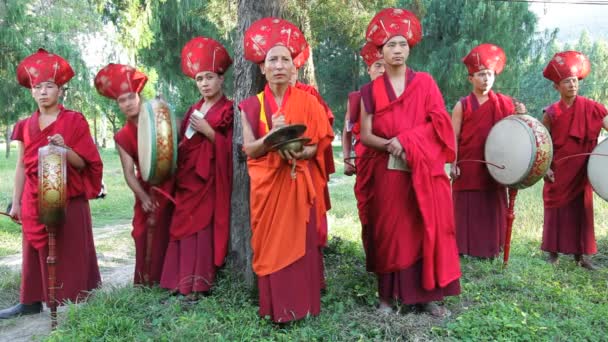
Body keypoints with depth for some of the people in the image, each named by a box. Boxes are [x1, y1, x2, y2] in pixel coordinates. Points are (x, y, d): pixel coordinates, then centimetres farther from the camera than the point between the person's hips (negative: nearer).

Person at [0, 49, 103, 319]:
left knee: (70, 252, 0)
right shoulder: (25, 126, 9)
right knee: (36, 252, 9)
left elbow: (82, 164, -5)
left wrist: (64, 149, -22)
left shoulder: (74, 121, -3)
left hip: (68, 200, -4)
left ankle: (73, 302, 10)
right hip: (35, 201, 4)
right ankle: (31, 301, 18)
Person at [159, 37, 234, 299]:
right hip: (187, 177, 7)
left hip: (209, 179, -7)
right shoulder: (194, 109, 17)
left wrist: (207, 131, -18)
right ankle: (182, 280, 14)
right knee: (184, 227, 7)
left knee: (203, 228, -8)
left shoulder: (228, 110, -4)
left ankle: (200, 284, -2)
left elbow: (230, 147, -12)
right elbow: (183, 141, 20)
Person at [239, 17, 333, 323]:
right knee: (271, 242, 3)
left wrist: (301, 153, -21)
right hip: (267, 185, 1)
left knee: (300, 241, 2)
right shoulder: (252, 105, 1)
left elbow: (320, 142, -1)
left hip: (299, 183, 0)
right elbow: (249, 149, -5)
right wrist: (272, 135, -23)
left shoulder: (307, 101, 0)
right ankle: (275, 306, 16)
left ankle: (302, 303, 16)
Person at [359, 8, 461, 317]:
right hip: (387, 172, 0)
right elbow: (365, 135, 0)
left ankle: (426, 295, 10)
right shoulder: (371, 90, 6)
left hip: (424, 171, 1)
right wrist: (389, 145, -18)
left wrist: (406, 141, -14)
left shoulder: (425, 83, 7)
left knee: (427, 229, 0)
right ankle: (386, 296, 11)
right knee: (389, 232, 1)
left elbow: (439, 124, -1)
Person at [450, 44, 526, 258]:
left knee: (492, 208, 7)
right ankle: (464, 247, 11)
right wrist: (453, 164, -11)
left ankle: (489, 248, 18)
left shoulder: (503, 103, 6)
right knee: (466, 208, 1)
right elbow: (453, 137, -3)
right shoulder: (462, 105, -2)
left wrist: (520, 115, -10)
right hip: (467, 167, -2)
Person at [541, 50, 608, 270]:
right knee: (556, 211, 6)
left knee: (581, 210, 7)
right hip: (558, 173, -1)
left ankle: (580, 254, 17)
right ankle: (553, 252, 16)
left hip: (581, 173, 1)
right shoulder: (552, 113, -3)